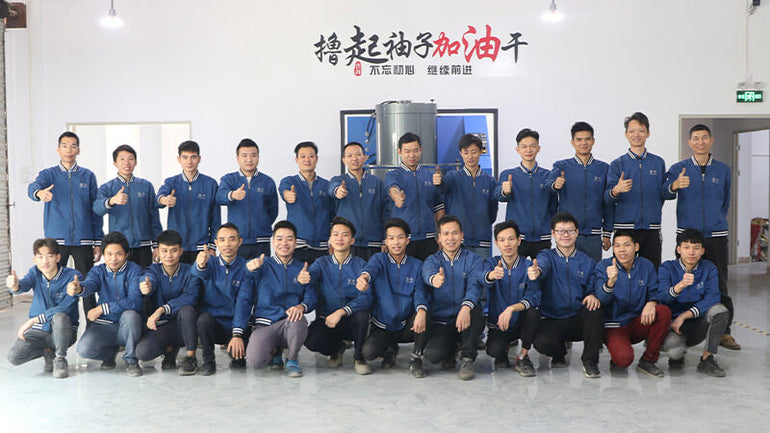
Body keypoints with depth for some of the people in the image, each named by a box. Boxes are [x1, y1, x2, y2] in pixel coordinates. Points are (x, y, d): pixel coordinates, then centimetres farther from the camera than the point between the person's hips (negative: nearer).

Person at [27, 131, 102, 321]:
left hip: (83, 240, 0)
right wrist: (40, 193, -42)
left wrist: (98, 242, 4)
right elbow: (33, 187, -16)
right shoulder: (48, 174, 7)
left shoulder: (88, 176, 9)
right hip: (56, 240, 0)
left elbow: (95, 211, 10)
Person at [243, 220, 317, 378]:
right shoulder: (264, 264, 5)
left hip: (290, 324, 1)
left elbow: (311, 297, 3)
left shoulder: (302, 268, 12)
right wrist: (253, 265, -47)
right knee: (254, 362, -26)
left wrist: (301, 306, -23)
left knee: (299, 319, -36)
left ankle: (292, 359, -5)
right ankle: (274, 350, 12)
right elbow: (254, 271, -20)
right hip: (265, 324, -1)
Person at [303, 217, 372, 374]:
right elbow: (311, 274, -18)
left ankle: (358, 356, -5)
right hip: (325, 319, 1)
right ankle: (337, 348, 9)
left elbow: (366, 298, -13)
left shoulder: (360, 265, -1)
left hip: (351, 321, -1)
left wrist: (341, 311, -28)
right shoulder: (322, 263, 5)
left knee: (362, 315, -34)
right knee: (311, 340, -28)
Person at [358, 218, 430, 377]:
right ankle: (390, 350, 12)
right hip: (382, 326, 0)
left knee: (424, 315, -32)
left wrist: (421, 310, -36)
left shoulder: (416, 265, 2)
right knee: (368, 352, -26)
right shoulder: (379, 259, -1)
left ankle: (416, 359, -6)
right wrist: (364, 277, -52)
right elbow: (371, 268, -25)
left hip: (407, 326, 0)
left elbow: (420, 291, -12)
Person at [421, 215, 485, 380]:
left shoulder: (473, 259, 3)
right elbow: (428, 273, -21)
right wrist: (434, 279, -48)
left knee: (475, 310, -35)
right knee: (433, 355, -28)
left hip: (466, 320, 0)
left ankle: (467, 360, -14)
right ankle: (450, 350, 10)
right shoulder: (432, 260, 5)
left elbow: (475, 285, -16)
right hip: (440, 322, 0)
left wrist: (466, 307, -38)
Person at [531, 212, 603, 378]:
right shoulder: (547, 256, 1)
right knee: (542, 342, -31)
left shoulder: (586, 261, 9)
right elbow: (542, 265, -24)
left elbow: (592, 289, 8)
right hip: (552, 320, -2)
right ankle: (559, 355, 8)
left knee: (595, 305, -29)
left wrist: (593, 296, -18)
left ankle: (590, 360, -13)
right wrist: (536, 271, -50)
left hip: (579, 321, 2)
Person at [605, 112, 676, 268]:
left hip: (651, 228, 2)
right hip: (624, 227, -2)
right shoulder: (617, 164, 5)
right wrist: (615, 191, -26)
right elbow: (608, 199, -3)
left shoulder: (658, 162, 12)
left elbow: (664, 194, 13)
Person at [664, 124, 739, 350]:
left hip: (716, 236, 1)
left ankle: (724, 332, 10)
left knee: (719, 285, 1)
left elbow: (725, 202, 23)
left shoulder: (723, 170, 11)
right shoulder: (678, 169, 4)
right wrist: (674, 186, -35)